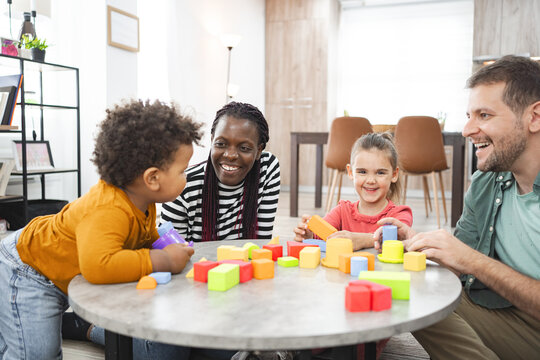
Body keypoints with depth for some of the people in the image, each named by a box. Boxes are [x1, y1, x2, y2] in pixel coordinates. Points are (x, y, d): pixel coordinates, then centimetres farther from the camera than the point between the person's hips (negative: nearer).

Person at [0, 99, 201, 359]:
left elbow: (141, 237, 8)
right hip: (26, 276, -9)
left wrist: (164, 243, -15)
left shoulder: (142, 201, -11)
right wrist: (163, 260, -46)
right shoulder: (109, 210, -42)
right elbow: (97, 265, -57)